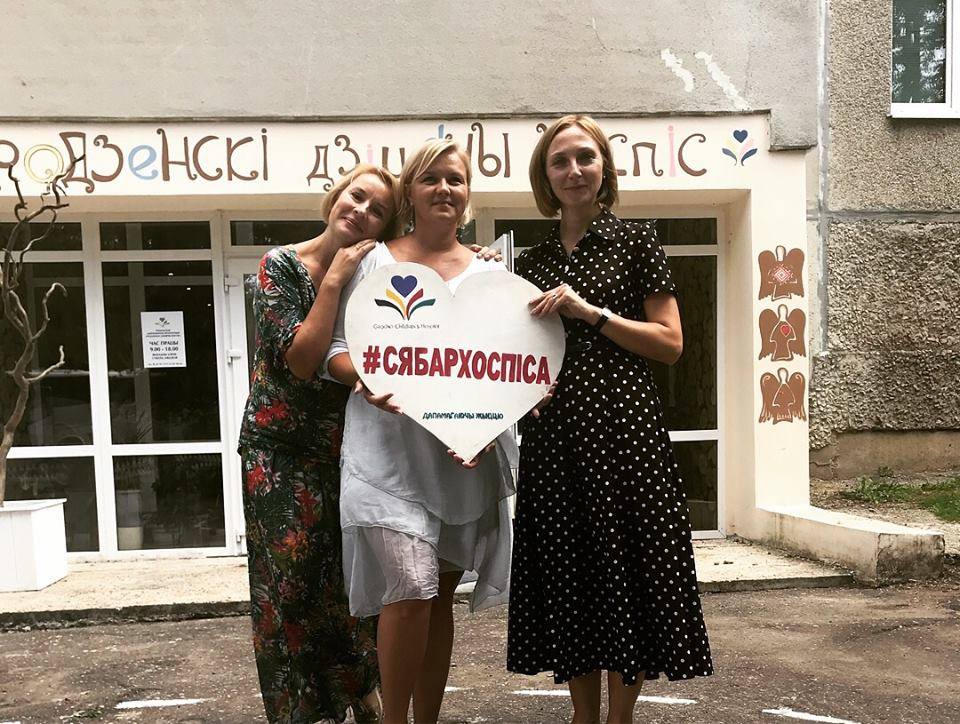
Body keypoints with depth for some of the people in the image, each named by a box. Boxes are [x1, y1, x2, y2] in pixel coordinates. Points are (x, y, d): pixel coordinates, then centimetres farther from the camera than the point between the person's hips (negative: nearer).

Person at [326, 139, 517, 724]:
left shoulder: (489, 273, 12)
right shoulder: (373, 262, 4)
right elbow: (336, 349, 2)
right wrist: (363, 377, -19)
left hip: (465, 455, 3)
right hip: (390, 450, -3)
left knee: (440, 596, 12)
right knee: (410, 591, -13)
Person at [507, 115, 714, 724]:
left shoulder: (636, 241, 2)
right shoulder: (533, 262, 14)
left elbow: (670, 343, -5)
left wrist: (591, 312, -13)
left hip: (624, 428, -4)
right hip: (553, 434, 4)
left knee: (626, 577, 2)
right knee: (568, 581, 10)